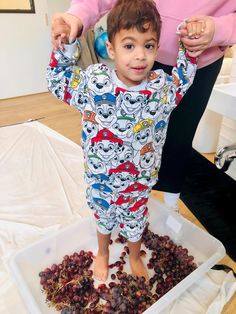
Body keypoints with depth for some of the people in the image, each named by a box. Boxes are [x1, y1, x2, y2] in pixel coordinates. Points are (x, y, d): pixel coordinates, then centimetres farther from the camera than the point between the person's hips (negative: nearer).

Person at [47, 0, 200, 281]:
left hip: (139, 179, 1)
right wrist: (65, 47, -15)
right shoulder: (93, 82, -18)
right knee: (103, 215, 26)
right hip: (101, 178, 0)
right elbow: (57, 80, -1)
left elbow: (183, 78, 9)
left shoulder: (163, 87, -15)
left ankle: (135, 257, 57)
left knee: (135, 219, 25)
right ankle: (102, 254, 58)